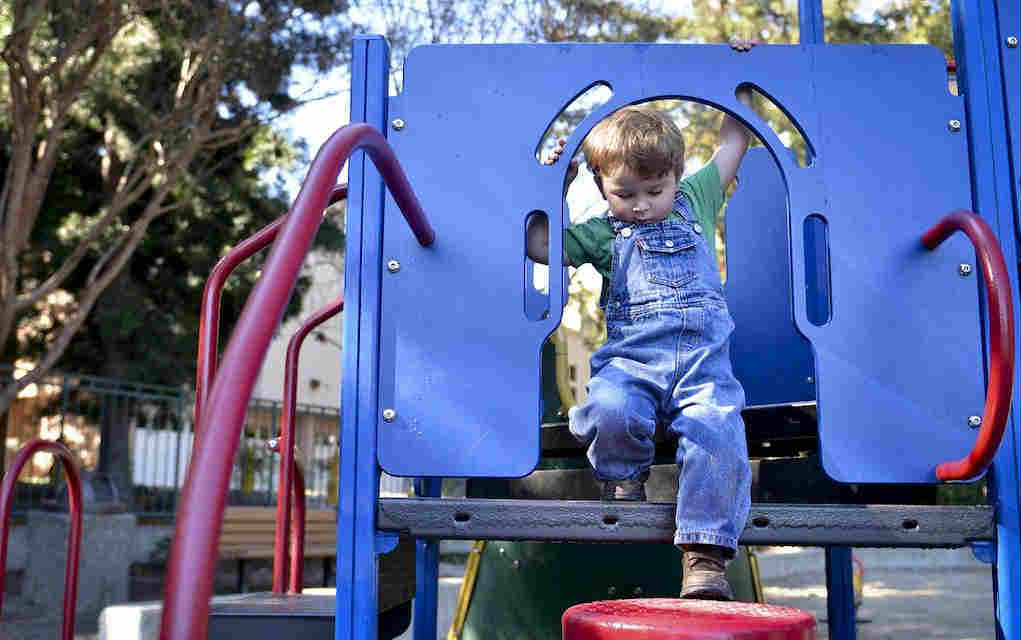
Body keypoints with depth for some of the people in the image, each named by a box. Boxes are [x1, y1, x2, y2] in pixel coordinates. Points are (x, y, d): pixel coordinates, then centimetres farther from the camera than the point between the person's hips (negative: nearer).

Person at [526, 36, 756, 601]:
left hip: (703, 358, 1)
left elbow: (733, 143, 31)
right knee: (607, 411, -33)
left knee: (719, 429, -28)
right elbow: (537, 244, 16)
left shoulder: (695, 201, 22)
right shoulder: (602, 233, 19)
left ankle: (705, 554, -24)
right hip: (630, 358, 0)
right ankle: (624, 477, 0)